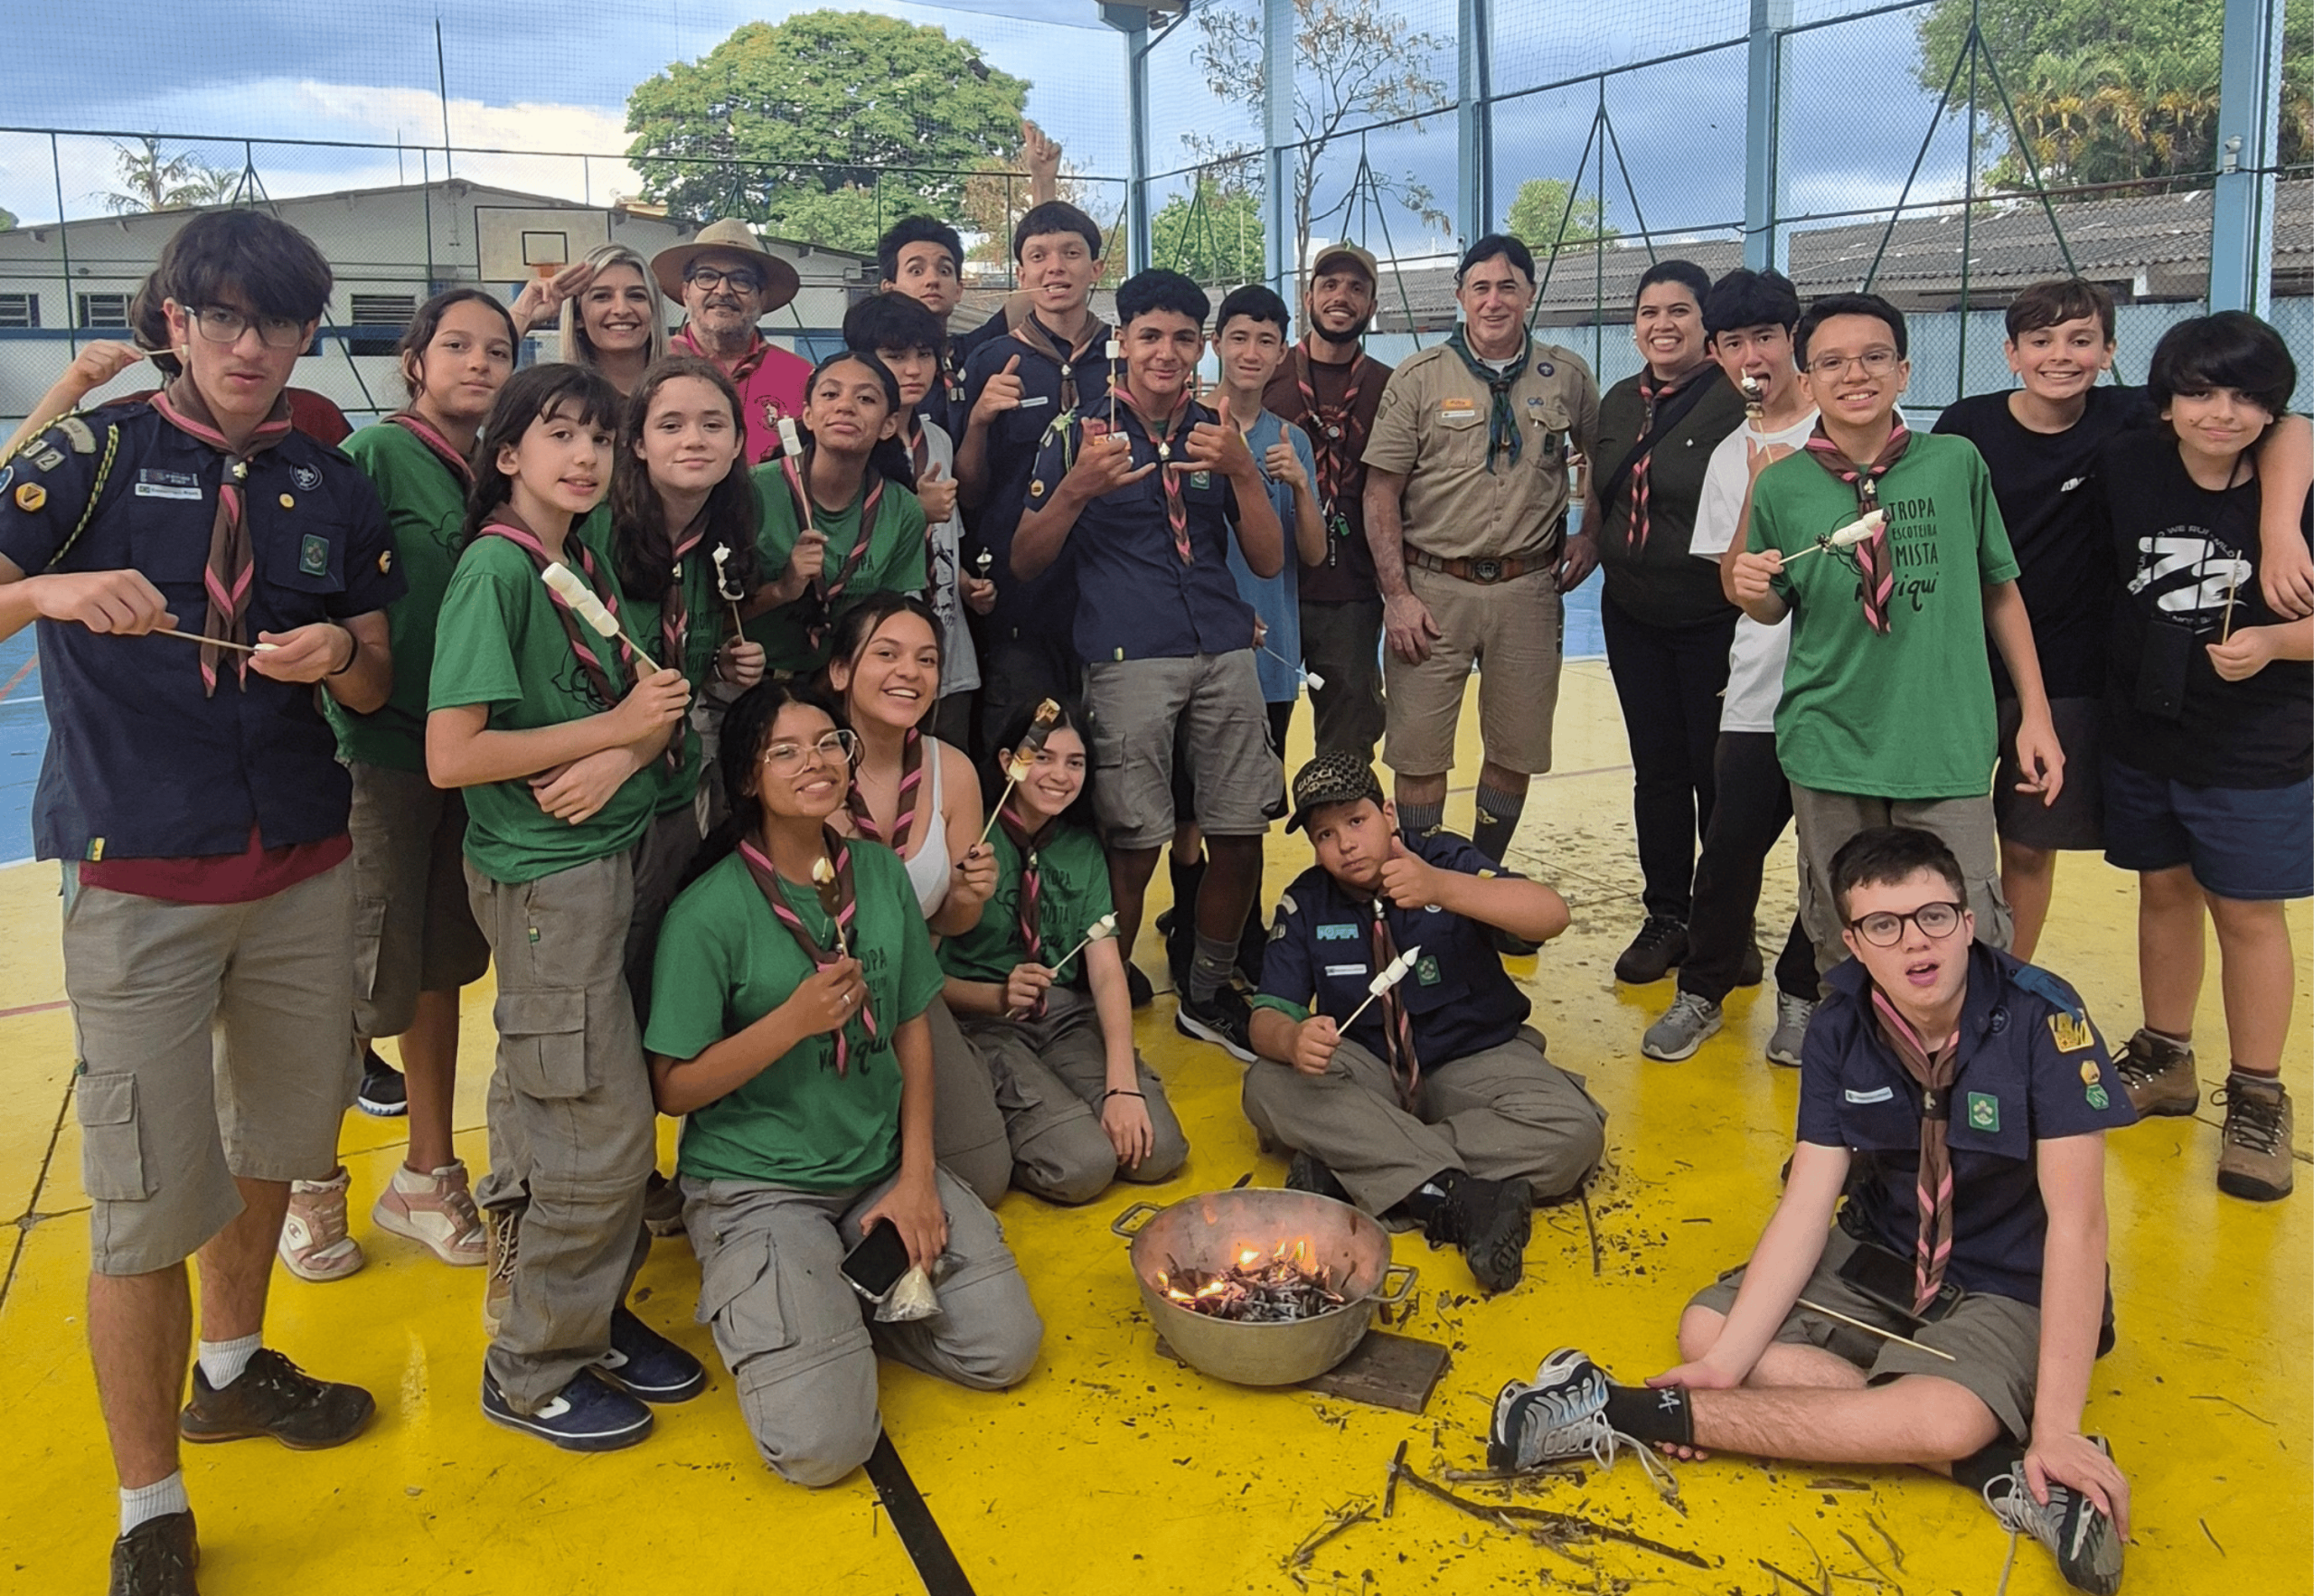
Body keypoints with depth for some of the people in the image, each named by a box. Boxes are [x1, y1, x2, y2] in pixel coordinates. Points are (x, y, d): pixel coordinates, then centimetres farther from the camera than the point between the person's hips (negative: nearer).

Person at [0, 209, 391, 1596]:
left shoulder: (334, 486, 8)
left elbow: (378, 688, 10)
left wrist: (339, 657, -11)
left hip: (304, 868, 4)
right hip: (140, 880, -4)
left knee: (272, 1141, 17)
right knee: (150, 1199, -3)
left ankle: (231, 1367, 42)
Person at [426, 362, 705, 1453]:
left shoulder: (589, 561, 9)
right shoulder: (495, 567, -14)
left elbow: (650, 704, 10)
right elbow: (450, 756, -19)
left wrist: (621, 760, -13)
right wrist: (616, 727, -15)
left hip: (610, 857, 7)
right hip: (542, 879, -7)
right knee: (599, 1131, -1)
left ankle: (588, 1314, 31)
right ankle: (530, 1370, 16)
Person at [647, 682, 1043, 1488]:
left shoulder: (880, 873, 1)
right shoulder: (708, 913, -16)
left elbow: (912, 1029, 7)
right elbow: (673, 1089, -11)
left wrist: (916, 1177, -2)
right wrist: (795, 1019, -25)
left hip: (880, 1168, 5)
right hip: (756, 1185, -5)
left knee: (1005, 1349, -6)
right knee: (823, 1442, -16)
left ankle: (851, 1283, 15)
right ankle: (752, 1296, 11)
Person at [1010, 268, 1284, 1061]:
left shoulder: (1219, 432, 13)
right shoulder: (1083, 433, 4)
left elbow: (1269, 560, 8)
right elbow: (1024, 563, 1)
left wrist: (1242, 472, -7)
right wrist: (1075, 490, -16)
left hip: (1225, 653, 4)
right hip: (1127, 660, -4)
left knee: (1240, 838, 5)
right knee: (1133, 848, -6)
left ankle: (1208, 996, 24)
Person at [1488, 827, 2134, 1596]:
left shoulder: (2041, 1019, -24)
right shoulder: (1842, 1028, -11)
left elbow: (2075, 1222, -25)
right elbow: (1807, 1204, -12)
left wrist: (2057, 1429, -30)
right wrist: (1726, 1364, -22)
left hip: (2009, 1289, -5)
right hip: (1879, 1259, 5)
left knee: (1939, 1418, -34)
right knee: (1706, 1329, -15)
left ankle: (1628, 1412, -24)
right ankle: (1996, 1463, -21)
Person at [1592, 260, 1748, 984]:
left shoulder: (1737, 400, -12)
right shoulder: (1619, 403, 8)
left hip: (1714, 621, -5)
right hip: (1633, 617, 6)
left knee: (1718, 775, 3)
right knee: (1657, 770, 12)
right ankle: (1665, 916, 23)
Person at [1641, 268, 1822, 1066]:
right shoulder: (1732, 457, 10)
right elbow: (1735, 583, 2)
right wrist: (1759, 493, -12)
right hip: (1758, 688, 2)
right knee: (1731, 844, 3)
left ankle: (1802, 995, 23)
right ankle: (1702, 992, 19)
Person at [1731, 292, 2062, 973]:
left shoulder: (1957, 464, -1)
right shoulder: (1781, 486, 0)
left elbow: (1999, 591, 8)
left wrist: (2035, 713, 6)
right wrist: (1752, 591, -11)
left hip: (1948, 746, 0)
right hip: (1831, 749, 1)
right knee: (1841, 945, 10)